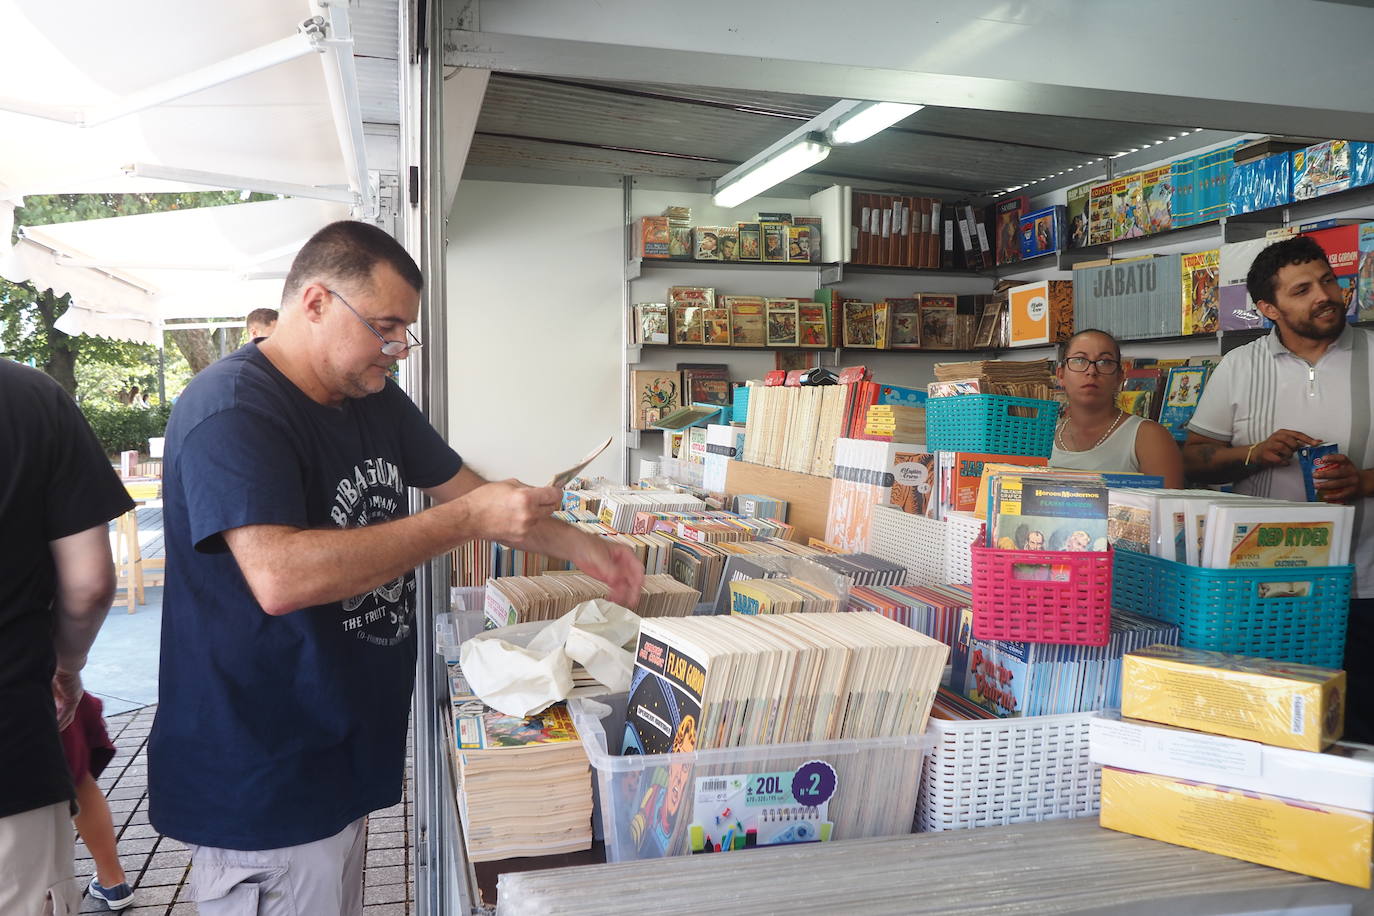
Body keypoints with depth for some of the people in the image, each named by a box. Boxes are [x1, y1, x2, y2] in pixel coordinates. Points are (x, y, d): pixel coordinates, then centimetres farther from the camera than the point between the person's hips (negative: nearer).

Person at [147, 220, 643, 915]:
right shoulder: (232, 409, -21)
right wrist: (468, 520, -29)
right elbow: (280, 578, -34)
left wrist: (582, 549, 7)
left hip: (345, 751, 9)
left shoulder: (377, 401, 8)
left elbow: (464, 489, 18)